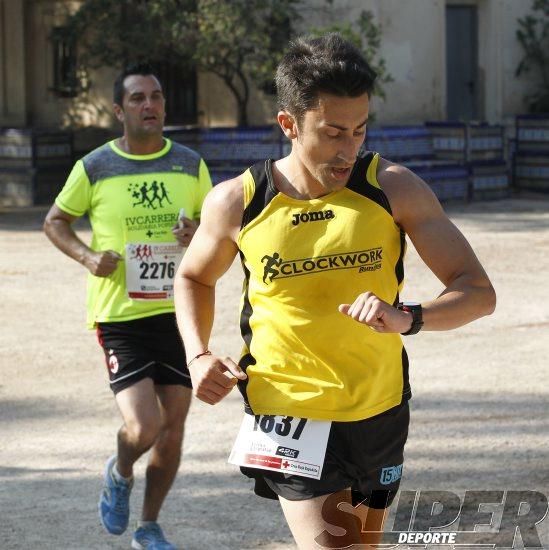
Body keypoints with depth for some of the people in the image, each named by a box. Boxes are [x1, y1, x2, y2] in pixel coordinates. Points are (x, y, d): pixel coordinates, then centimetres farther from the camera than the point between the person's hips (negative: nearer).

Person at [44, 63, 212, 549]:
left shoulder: (190, 165, 5)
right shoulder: (94, 168, -3)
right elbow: (55, 222, 10)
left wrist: (200, 234, -8)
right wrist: (87, 256, -9)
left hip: (179, 314, 3)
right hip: (120, 317, -3)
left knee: (173, 430, 7)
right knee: (143, 427, -15)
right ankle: (120, 473, 21)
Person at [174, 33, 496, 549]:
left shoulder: (393, 189, -10)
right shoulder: (236, 202, -8)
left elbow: (478, 291, -12)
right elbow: (194, 277, 14)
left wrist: (408, 318, -32)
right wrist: (198, 354, -4)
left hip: (379, 412, 2)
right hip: (289, 413, -2)